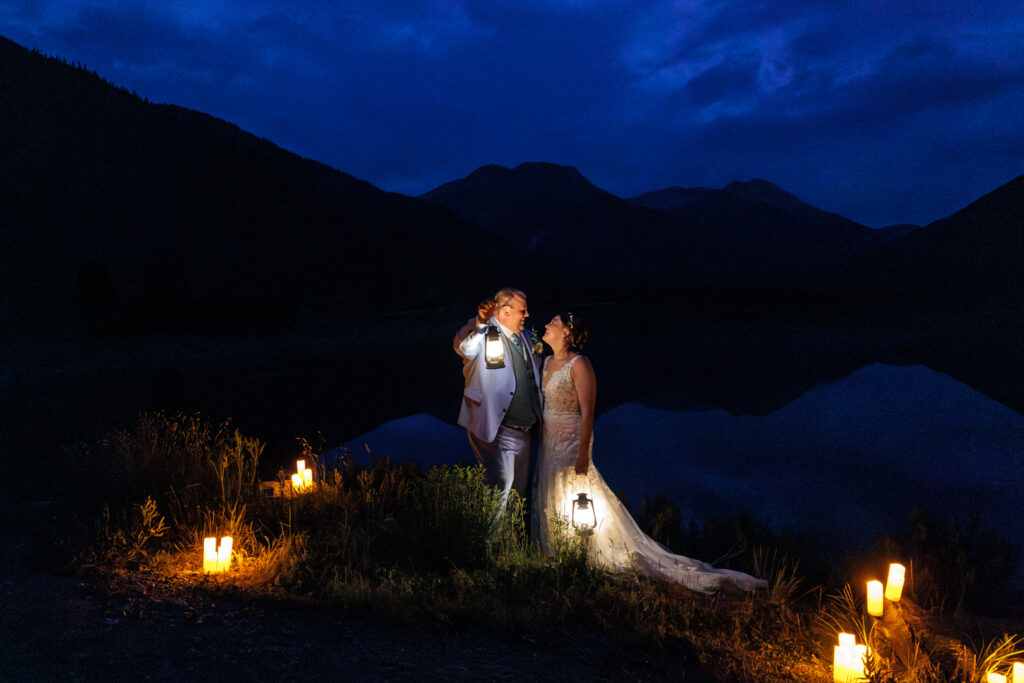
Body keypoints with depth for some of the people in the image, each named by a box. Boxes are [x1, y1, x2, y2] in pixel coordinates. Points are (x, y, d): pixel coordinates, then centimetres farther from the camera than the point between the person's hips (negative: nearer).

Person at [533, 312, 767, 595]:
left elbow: (587, 411, -19)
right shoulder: (547, 362, 9)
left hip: (571, 443, -9)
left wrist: (582, 453, -22)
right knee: (551, 507, 15)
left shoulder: (578, 365, -17)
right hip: (549, 444, 9)